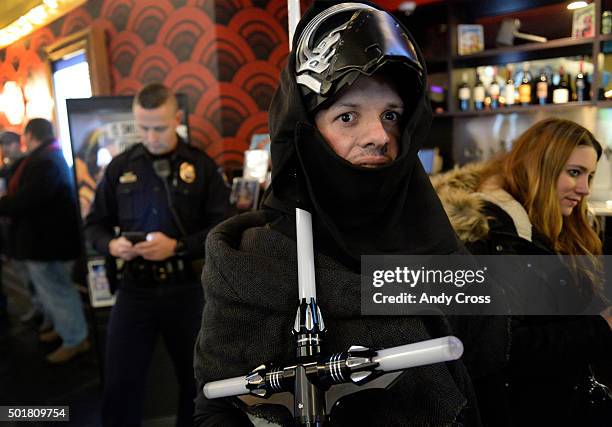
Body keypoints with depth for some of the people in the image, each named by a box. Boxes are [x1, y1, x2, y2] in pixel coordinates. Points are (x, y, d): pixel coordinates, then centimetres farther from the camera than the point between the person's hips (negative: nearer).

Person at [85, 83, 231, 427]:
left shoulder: (202, 166, -4)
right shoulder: (120, 167, 2)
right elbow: (95, 223, 10)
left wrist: (177, 246, -20)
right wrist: (110, 244, -12)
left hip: (187, 289, -1)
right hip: (135, 288, 1)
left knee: (195, 379, 17)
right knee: (119, 383, 7)